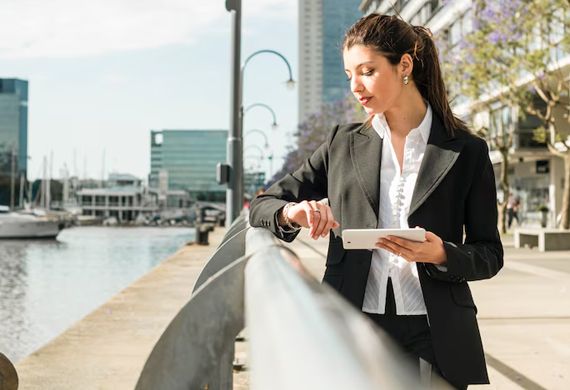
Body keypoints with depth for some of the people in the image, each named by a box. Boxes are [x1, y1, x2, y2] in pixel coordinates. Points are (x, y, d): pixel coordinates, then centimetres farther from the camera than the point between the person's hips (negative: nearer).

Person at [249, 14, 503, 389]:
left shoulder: (467, 151, 3)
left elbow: (489, 254, 6)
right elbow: (262, 206, 12)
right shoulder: (342, 144, 9)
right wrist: (291, 213, -11)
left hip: (432, 334, -1)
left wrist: (443, 255, -15)